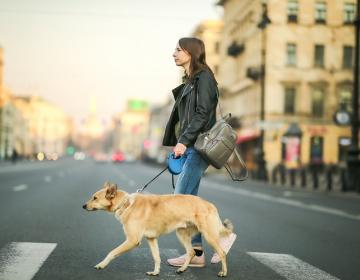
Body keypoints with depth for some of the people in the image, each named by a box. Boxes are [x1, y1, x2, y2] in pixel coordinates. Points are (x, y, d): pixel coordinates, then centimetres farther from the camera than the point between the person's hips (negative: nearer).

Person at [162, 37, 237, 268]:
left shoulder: (203, 77, -7)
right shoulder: (190, 81, 21)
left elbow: (203, 114, -17)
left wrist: (183, 141, -21)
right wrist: (180, 144, 15)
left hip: (199, 147, -10)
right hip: (189, 147, 10)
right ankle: (196, 253, 8)